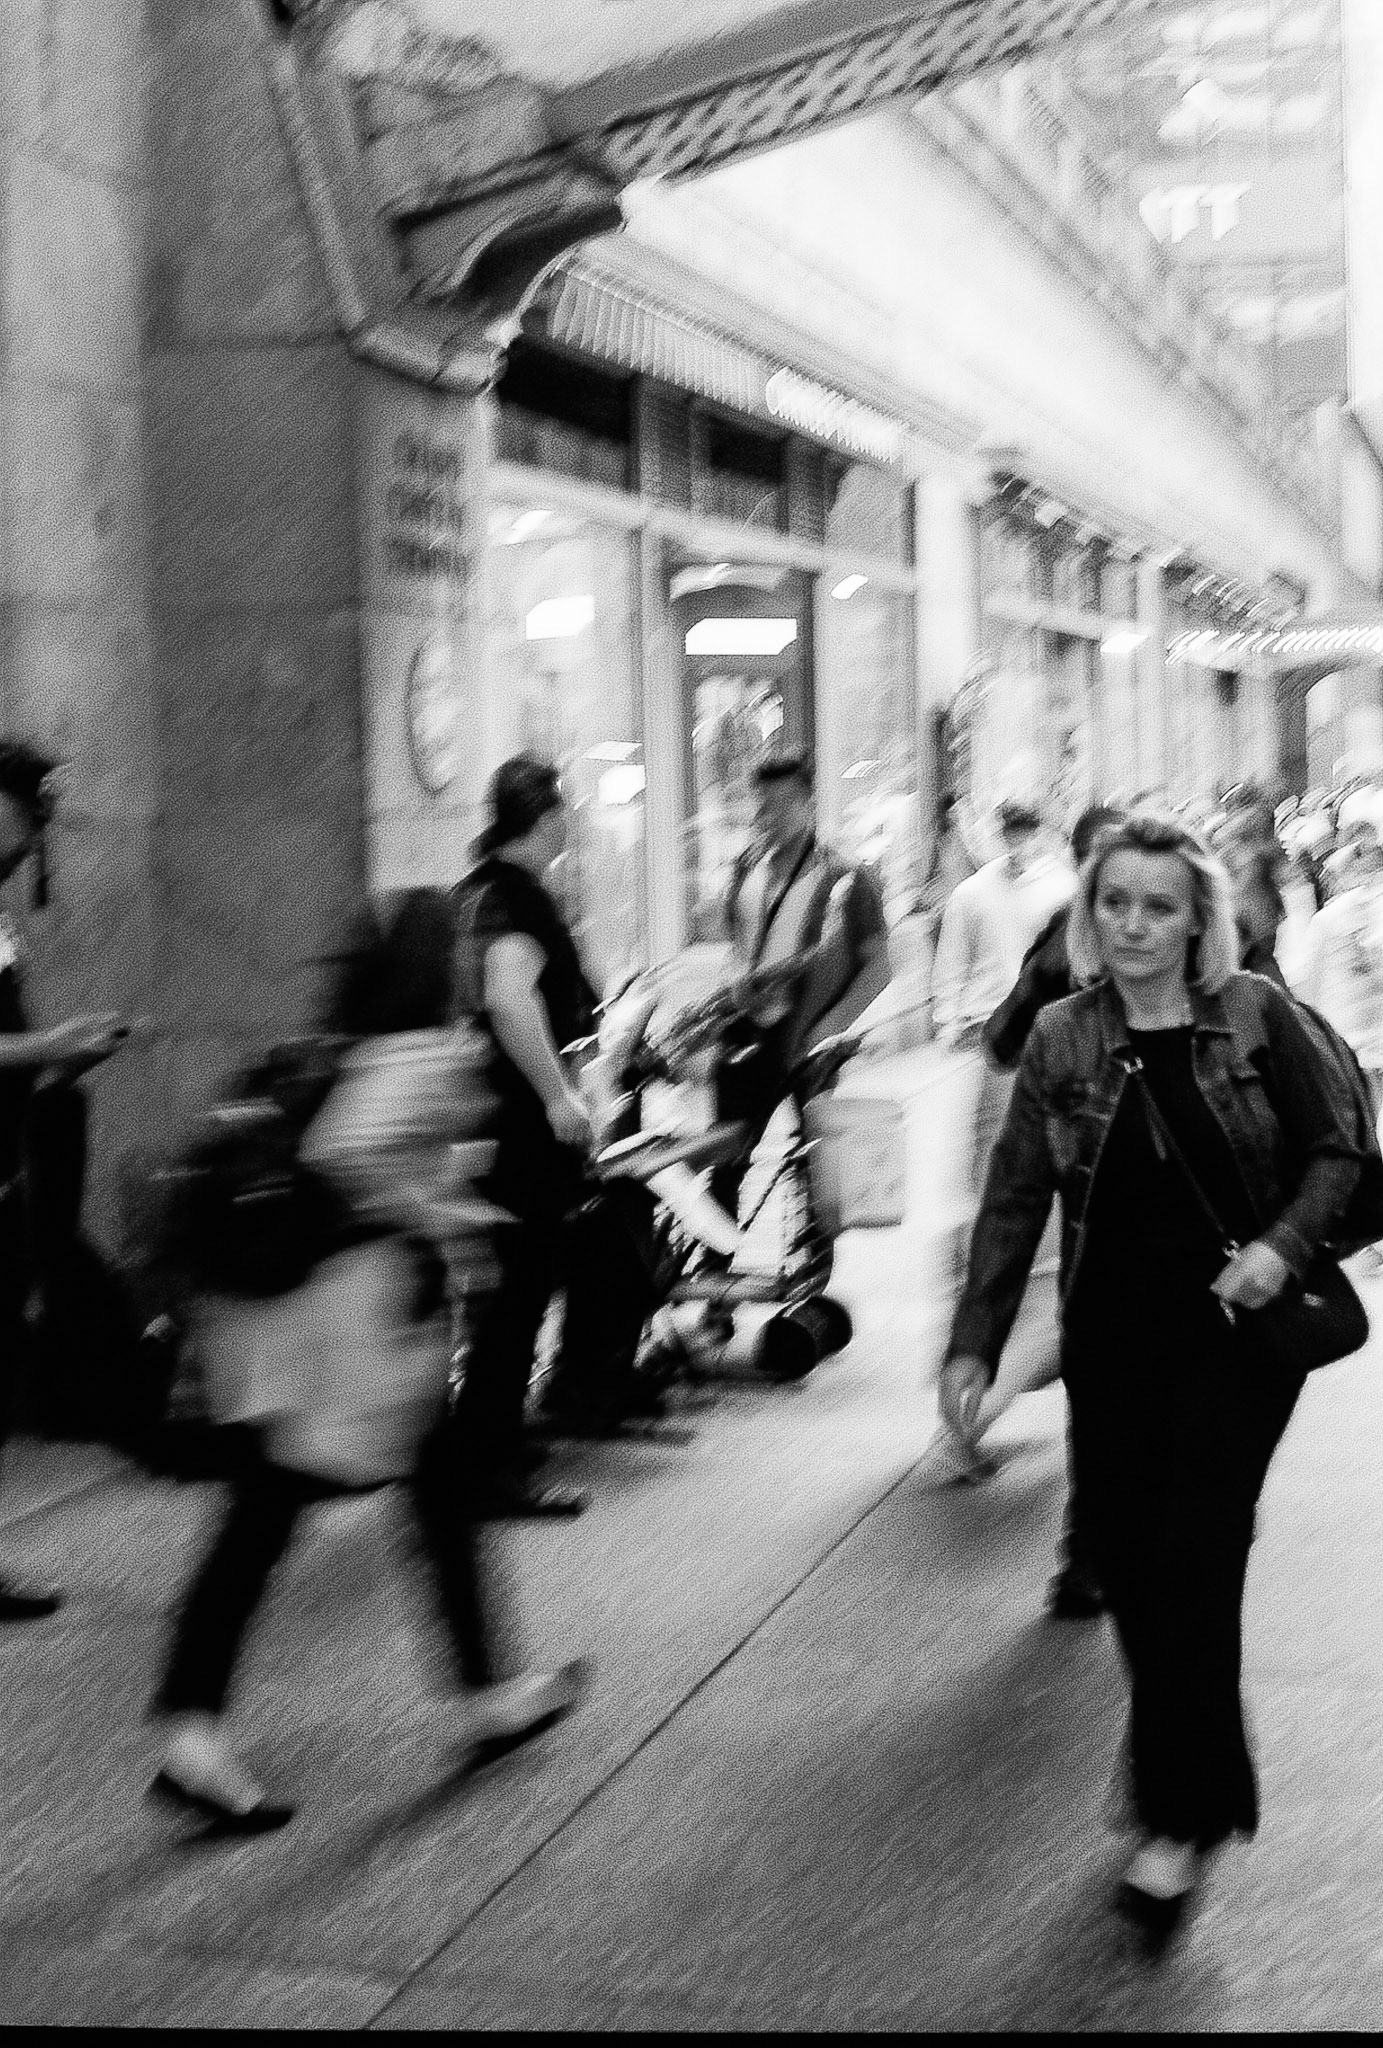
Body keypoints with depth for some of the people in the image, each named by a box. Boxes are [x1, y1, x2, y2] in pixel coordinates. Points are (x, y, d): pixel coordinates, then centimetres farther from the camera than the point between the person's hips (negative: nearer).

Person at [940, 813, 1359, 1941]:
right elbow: (1014, 1198, 0)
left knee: (1194, 1559, -7)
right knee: (1126, 1560, 5)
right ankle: (1191, 1777, 26)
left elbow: (1335, 1155, 2)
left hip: (1237, 1327, -3)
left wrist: (1283, 1247, -16)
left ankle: (1183, 1818, 3)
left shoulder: (1258, 1016, -4)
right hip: (1112, 1334, 3)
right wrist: (973, 1342, -5)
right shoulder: (1063, 1039, 0)